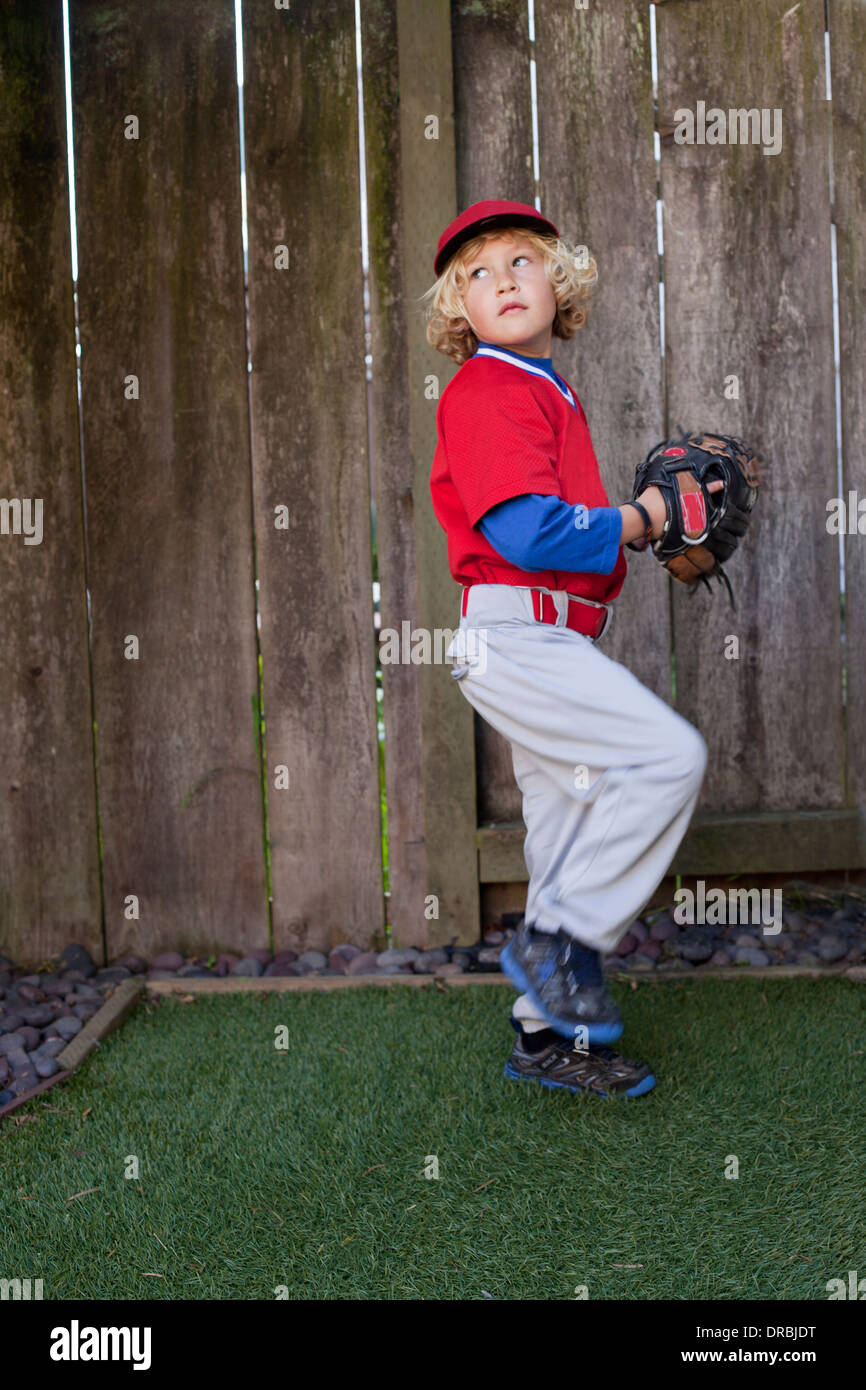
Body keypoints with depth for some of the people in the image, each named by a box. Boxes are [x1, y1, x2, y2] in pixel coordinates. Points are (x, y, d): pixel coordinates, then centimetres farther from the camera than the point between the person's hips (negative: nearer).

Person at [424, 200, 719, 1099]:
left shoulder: (548, 393, 21)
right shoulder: (485, 393, -9)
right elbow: (527, 529, -21)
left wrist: (643, 514, 8)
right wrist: (635, 522, -8)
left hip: (554, 645, 10)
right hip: (513, 636, -10)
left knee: (571, 837, 11)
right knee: (669, 755, -18)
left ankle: (548, 1036, 21)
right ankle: (557, 941, -8)